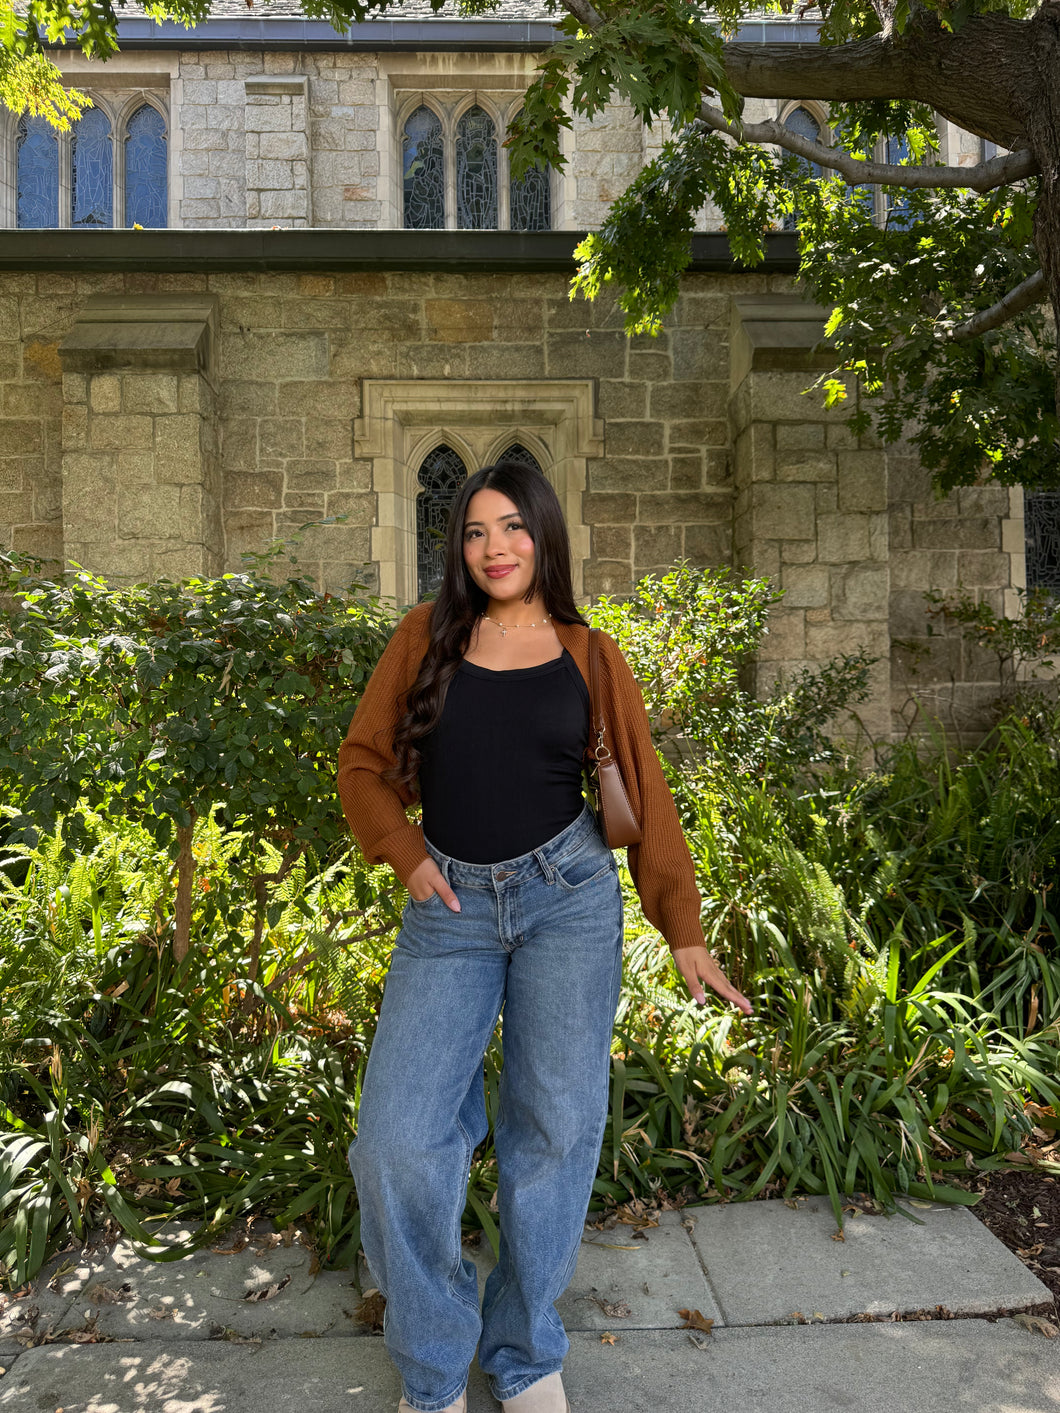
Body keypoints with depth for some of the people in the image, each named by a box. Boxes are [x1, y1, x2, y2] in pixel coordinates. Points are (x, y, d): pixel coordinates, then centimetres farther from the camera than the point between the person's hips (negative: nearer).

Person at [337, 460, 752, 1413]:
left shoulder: (590, 657, 4)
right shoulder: (428, 637, 5)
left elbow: (646, 794, 4)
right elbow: (362, 762, 10)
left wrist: (685, 932, 0)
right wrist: (406, 856, -4)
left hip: (569, 894, 0)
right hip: (451, 907, 1)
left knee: (556, 1128, 6)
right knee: (397, 1138, -5)